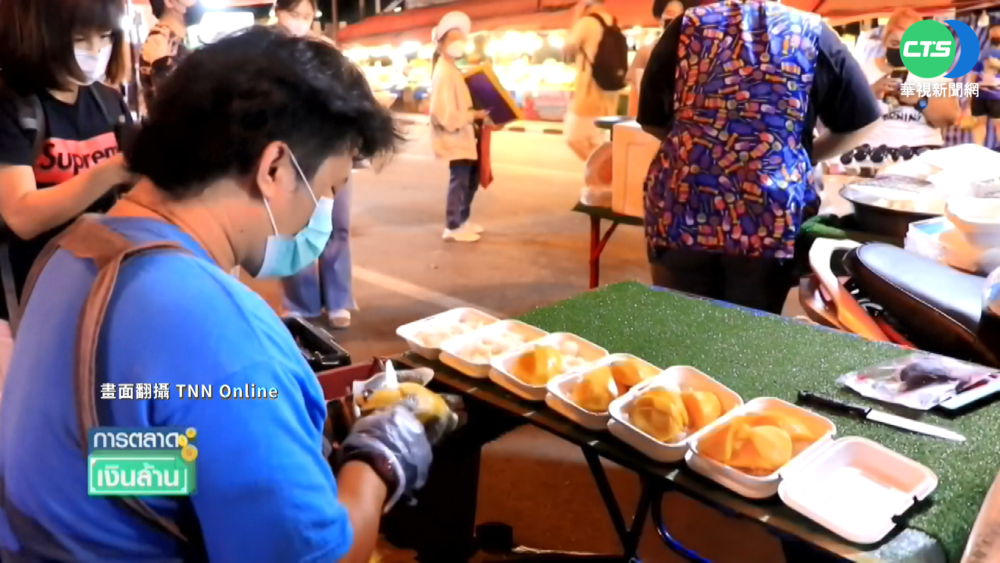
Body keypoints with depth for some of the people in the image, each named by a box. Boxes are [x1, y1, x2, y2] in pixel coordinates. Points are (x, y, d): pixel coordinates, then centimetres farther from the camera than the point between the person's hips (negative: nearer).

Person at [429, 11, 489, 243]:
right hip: (454, 139, -10)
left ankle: (462, 221, 29)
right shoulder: (444, 73, -18)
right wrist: (474, 115, -18)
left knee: (471, 179, 17)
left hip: (463, 137, 10)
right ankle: (453, 228, 5)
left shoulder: (451, 69, 14)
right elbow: (447, 115, -24)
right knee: (459, 180, -5)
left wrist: (476, 113, 7)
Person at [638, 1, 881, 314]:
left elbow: (651, 120, 14)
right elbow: (860, 122, 11)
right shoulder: (812, 33, 8)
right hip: (770, 214, 0)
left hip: (682, 206, 1)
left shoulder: (688, 25, 8)